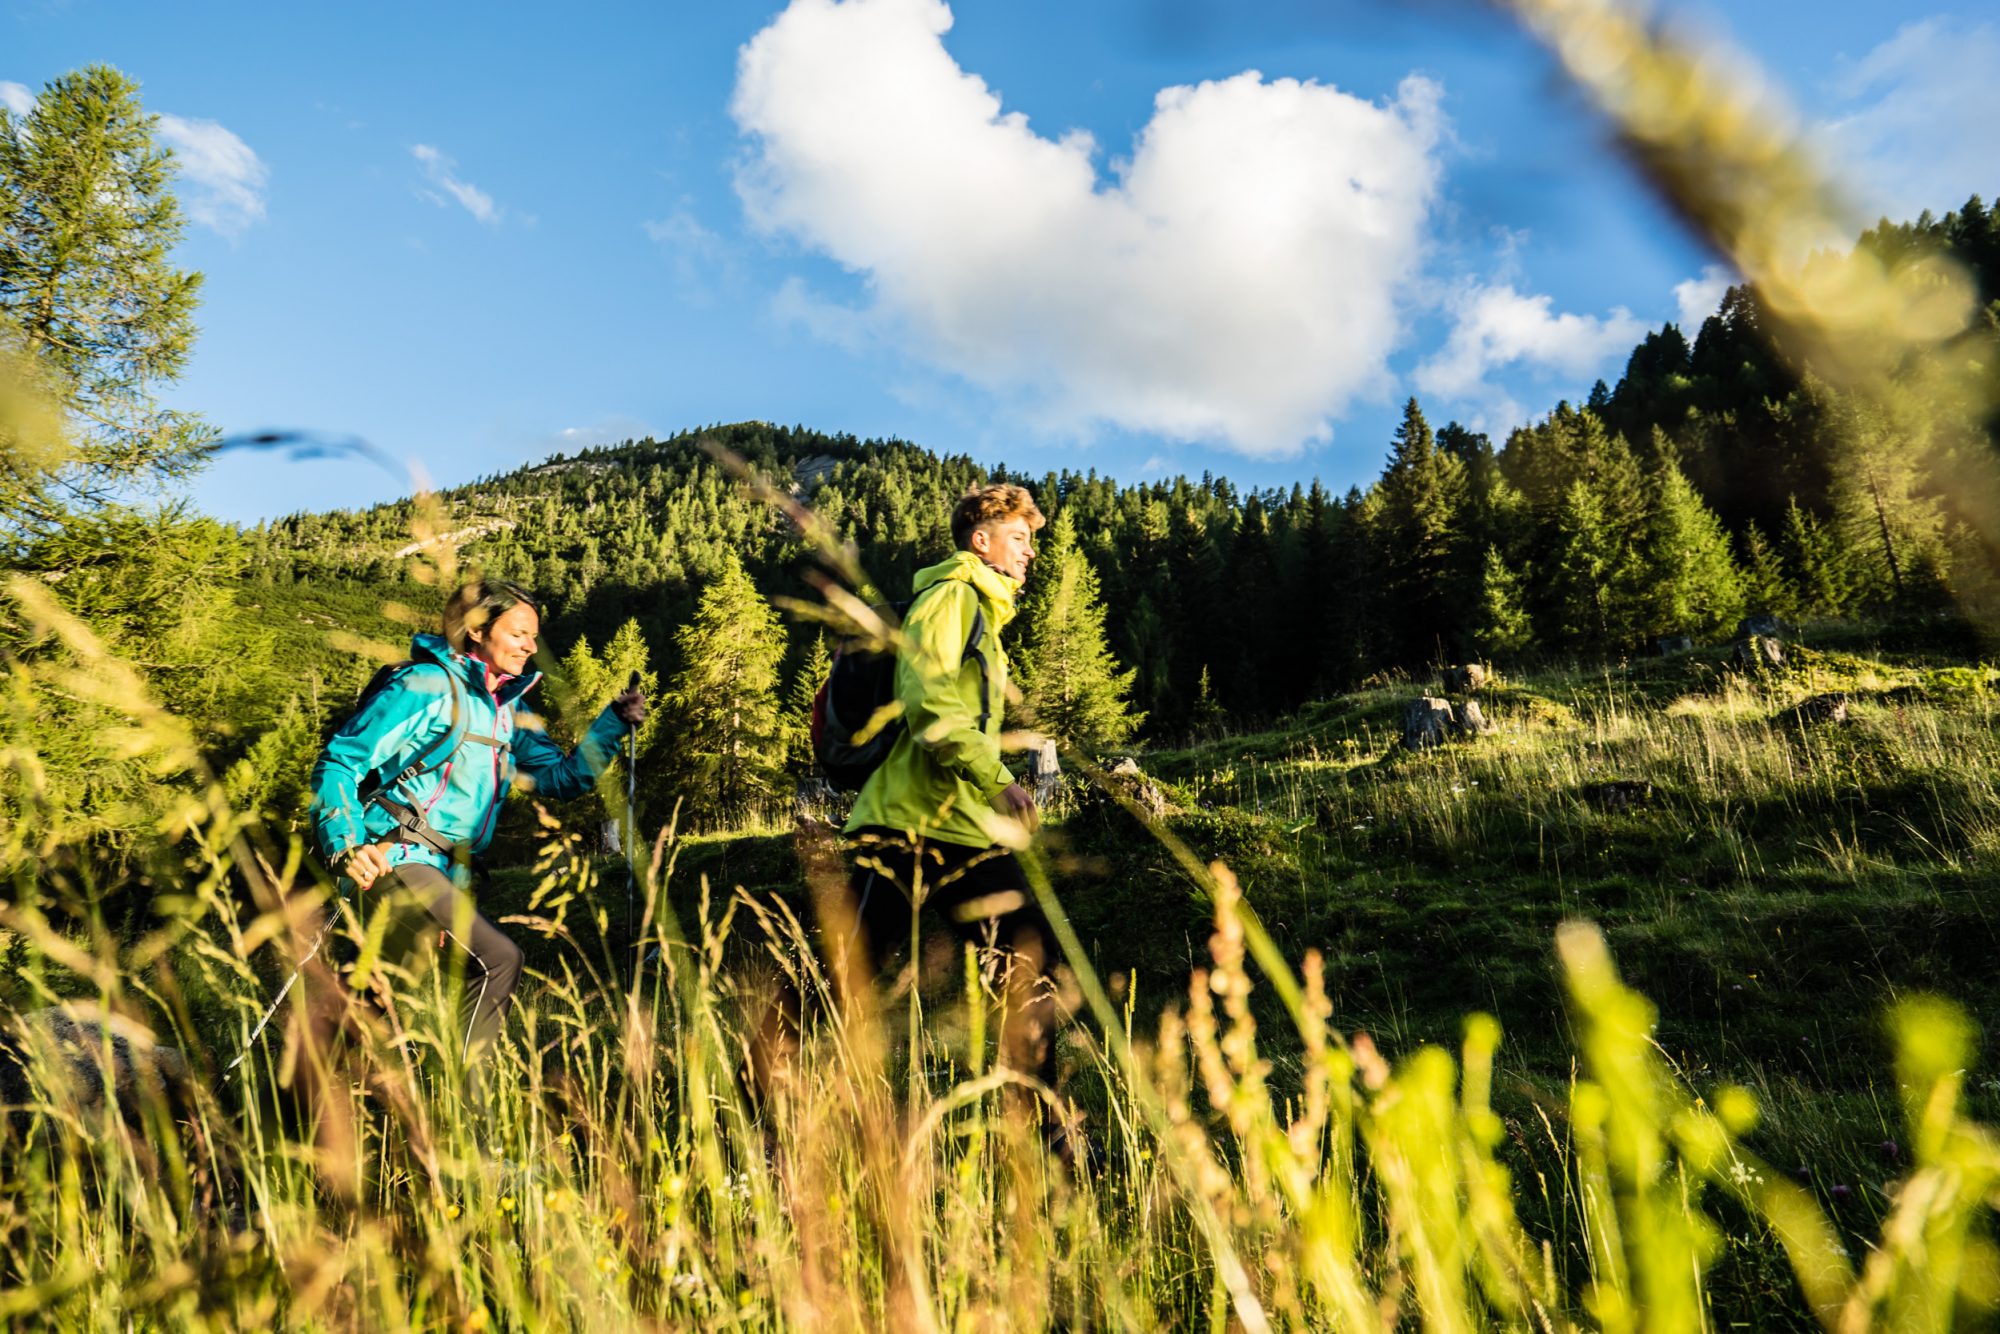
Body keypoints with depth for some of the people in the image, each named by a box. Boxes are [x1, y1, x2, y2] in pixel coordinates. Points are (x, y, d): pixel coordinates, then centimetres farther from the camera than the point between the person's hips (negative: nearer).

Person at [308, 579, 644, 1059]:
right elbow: (338, 763, -14)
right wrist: (346, 845, -29)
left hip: (443, 872, 9)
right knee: (498, 958, -19)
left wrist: (614, 723, -2)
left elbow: (563, 777, 11)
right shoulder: (427, 685, -11)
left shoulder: (508, 707, 13)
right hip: (394, 857, -9)